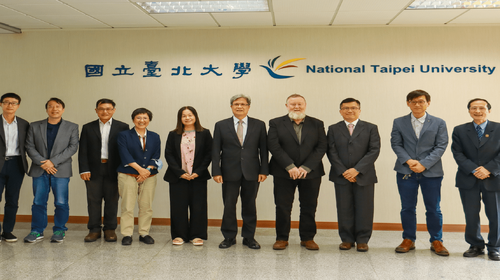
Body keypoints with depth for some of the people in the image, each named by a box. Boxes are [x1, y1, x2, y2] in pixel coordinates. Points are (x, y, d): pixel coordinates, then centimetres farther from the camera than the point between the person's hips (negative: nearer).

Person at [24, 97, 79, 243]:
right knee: (38, 202, 5)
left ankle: (59, 231, 12)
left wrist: (53, 161, -11)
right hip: (39, 170, 2)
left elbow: (73, 147, -3)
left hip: (61, 170, -2)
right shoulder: (35, 126, 10)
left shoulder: (72, 127, 6)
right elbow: (29, 146, 4)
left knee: (61, 203, -1)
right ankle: (37, 231, 15)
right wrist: (42, 163, -10)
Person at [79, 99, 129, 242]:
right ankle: (94, 229, 15)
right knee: (93, 200, 5)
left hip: (113, 170, -1)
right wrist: (84, 170, -4)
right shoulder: (88, 128, 10)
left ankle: (110, 229, 15)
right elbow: (83, 151, 6)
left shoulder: (122, 127, 4)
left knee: (112, 200, 4)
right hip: (93, 170, 1)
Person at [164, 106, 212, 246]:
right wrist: (180, 172, -9)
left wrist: (198, 172, -9)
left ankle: (197, 235, 12)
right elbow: (168, 154, 2)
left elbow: (209, 154, 1)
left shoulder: (204, 134, 4)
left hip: (198, 177, -1)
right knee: (178, 206, 3)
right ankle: (179, 235, 14)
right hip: (178, 177, 1)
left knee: (198, 206, 1)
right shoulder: (173, 135, 7)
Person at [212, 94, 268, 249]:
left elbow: (263, 149, 4)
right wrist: (216, 171, -5)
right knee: (229, 206, 4)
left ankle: (249, 237, 19)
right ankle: (229, 237, 17)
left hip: (251, 172, 0)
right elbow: (216, 150, 3)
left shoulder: (259, 125, 6)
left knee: (249, 206, 8)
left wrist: (264, 170, -3)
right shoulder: (221, 125, 6)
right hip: (230, 172, 0)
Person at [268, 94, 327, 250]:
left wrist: (306, 168, -11)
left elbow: (322, 147, 0)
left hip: (310, 173, 1)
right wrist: (290, 167, -14)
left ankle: (308, 238, 19)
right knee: (282, 207, 2)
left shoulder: (317, 124, 8)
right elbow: (273, 146, -6)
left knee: (309, 207, 6)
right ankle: (282, 238, 16)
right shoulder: (276, 123, 5)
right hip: (283, 173, -1)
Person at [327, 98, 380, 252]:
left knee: (364, 210, 2)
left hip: (364, 176, -1)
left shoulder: (371, 128, 6)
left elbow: (374, 151, -3)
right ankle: (347, 239, 15)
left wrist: (357, 170, -13)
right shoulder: (333, 129, 10)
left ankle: (362, 240, 13)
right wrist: (343, 172, -10)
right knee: (344, 210, 4)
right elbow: (331, 152, 2)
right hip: (341, 176, 1)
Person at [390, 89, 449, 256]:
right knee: (407, 208, 6)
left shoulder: (439, 123, 5)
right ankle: (408, 240, 18)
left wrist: (424, 164, -13)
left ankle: (436, 242, 18)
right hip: (406, 172, 1)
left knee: (433, 209, 4)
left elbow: (441, 146, -2)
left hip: (431, 172, -1)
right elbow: (396, 144, 2)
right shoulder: (399, 122, 7)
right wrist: (408, 161, -13)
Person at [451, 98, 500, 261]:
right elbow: (458, 153, -1)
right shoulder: (460, 131, 7)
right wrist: (473, 170, -13)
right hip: (468, 180, 1)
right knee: (471, 216, 5)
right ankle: (476, 246, 21)